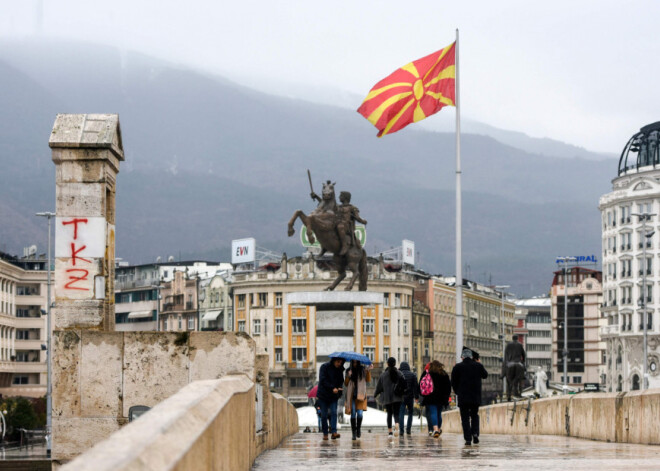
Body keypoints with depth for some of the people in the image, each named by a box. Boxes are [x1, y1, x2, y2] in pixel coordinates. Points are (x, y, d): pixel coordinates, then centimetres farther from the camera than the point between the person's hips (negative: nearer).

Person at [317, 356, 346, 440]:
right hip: (323, 395, -3)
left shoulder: (340, 370, 7)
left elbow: (341, 381, 11)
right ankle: (325, 434, 6)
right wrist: (332, 388, -21)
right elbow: (323, 380, -13)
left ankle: (334, 432, -20)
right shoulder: (324, 367, -7)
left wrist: (339, 388, -10)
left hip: (334, 396, 3)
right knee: (324, 415, -1)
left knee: (334, 413, -12)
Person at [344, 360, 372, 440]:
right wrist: (348, 376, -11)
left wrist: (368, 371, -12)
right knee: (353, 415, -2)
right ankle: (354, 433, 5)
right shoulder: (349, 371, 8)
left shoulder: (363, 370, 6)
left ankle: (359, 429, 13)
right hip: (351, 396, 1)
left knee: (359, 414, -12)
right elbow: (345, 384, 5)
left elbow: (368, 380, -3)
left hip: (360, 395, -1)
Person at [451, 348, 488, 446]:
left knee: (465, 418, 3)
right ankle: (475, 433, -3)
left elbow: (453, 382, 1)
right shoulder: (478, 366, 0)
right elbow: (485, 375, 19)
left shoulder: (458, 367, -4)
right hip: (476, 397, 2)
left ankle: (468, 439, -5)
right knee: (475, 416, 18)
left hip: (463, 397, -2)